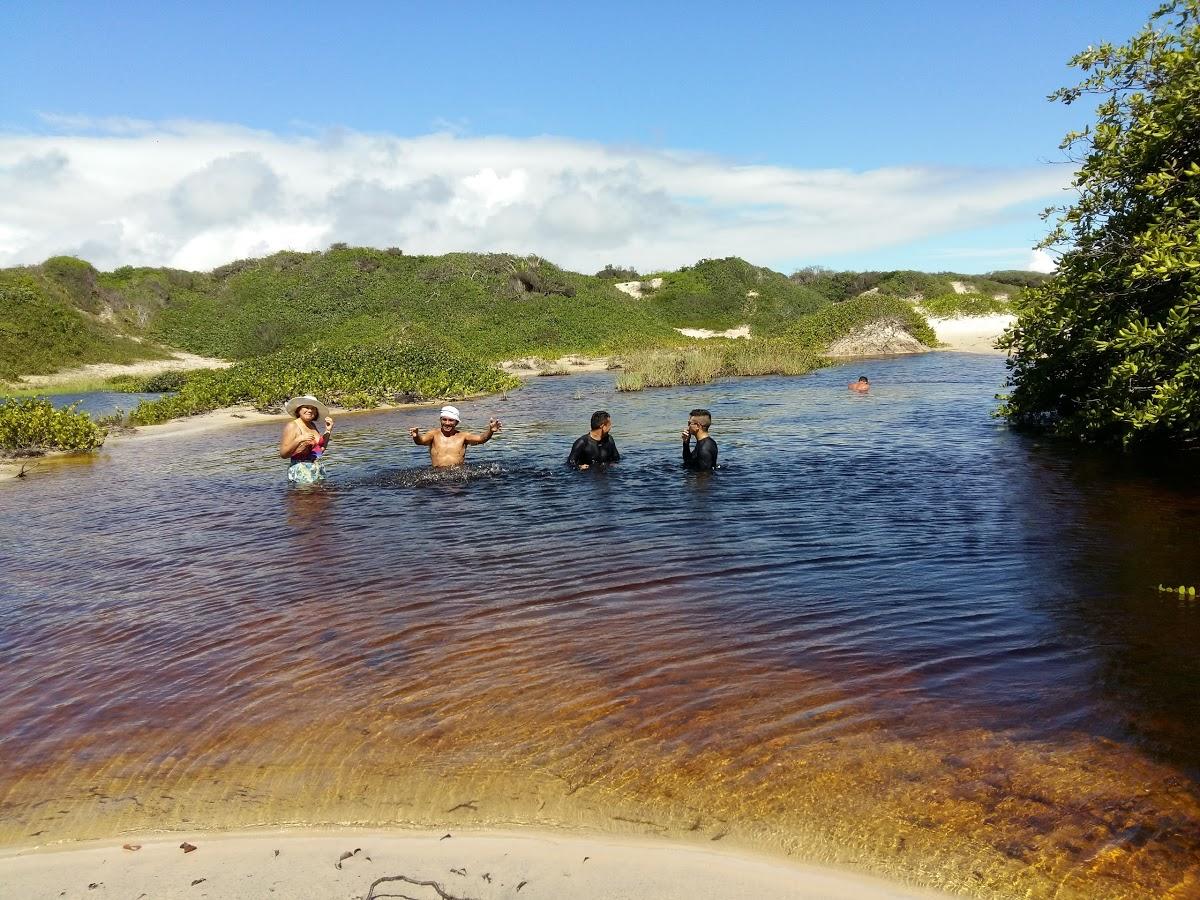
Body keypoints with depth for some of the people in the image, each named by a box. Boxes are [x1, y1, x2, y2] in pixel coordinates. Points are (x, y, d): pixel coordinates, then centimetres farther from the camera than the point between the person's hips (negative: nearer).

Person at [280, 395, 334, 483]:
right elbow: (283, 454, -12)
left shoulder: (312, 425, 13)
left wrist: (328, 431, 10)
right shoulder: (292, 426, -7)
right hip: (301, 472, -7)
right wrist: (299, 440, -24)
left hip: (319, 470, 7)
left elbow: (321, 449, 21)